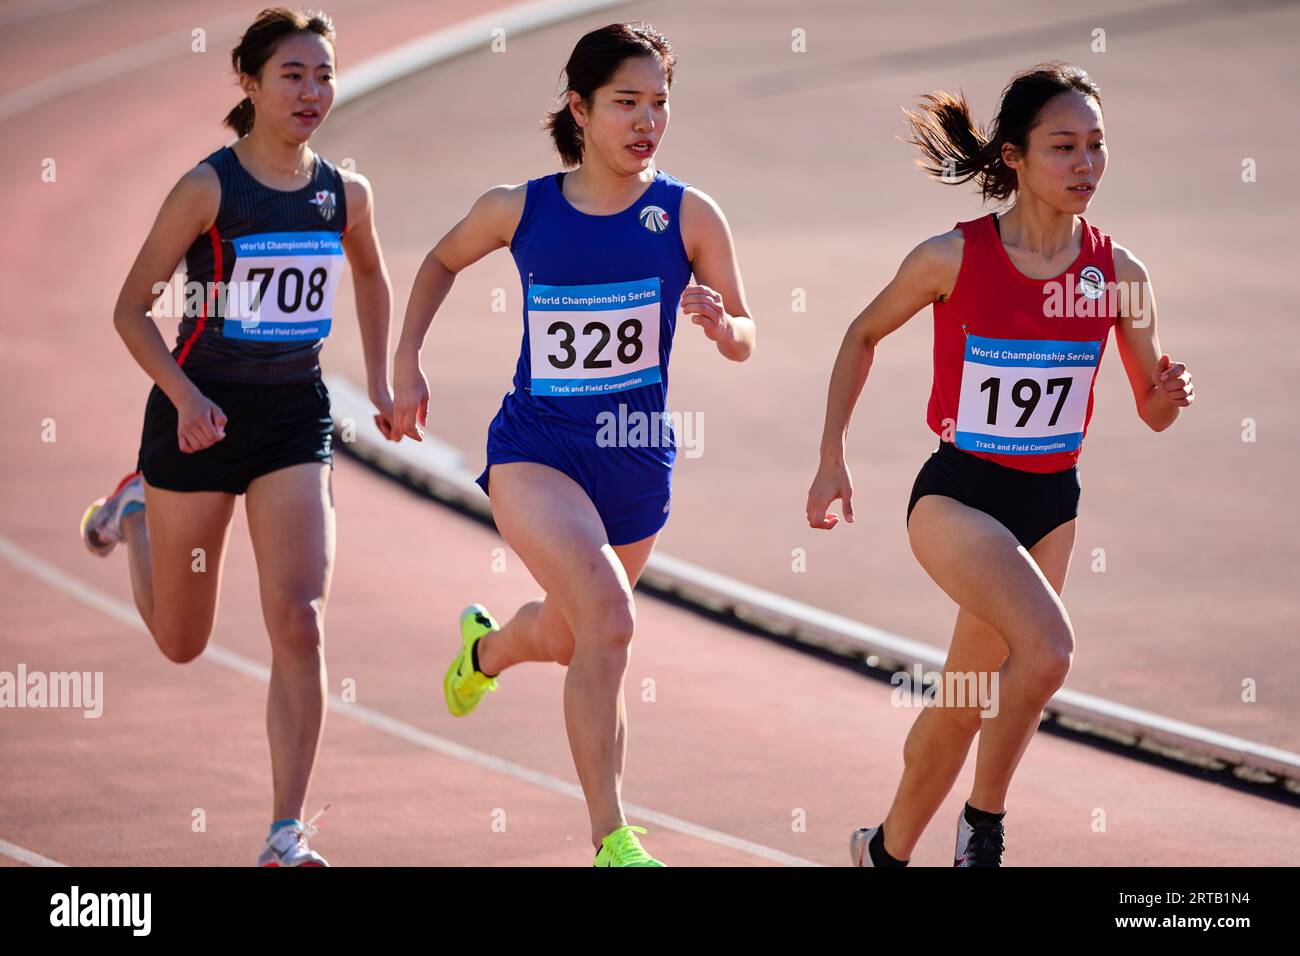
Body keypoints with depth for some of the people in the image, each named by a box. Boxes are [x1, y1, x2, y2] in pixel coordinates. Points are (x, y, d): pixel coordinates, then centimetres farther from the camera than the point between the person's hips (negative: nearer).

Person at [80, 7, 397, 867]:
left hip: (295, 417, 2)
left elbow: (372, 278, 22)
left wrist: (381, 379, 14)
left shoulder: (346, 194, 0)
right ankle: (136, 513, 46)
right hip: (201, 417, -2)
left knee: (299, 622, -13)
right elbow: (132, 308, -9)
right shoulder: (209, 189, -13)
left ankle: (287, 837, -10)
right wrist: (186, 397, -23)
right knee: (181, 642, 13)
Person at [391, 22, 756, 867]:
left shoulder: (689, 215, -6)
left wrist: (720, 323, -22)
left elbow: (745, 343, 0)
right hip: (535, 450, -3)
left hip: (637, 462, 3)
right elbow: (443, 262, 17)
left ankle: (486, 648, 60)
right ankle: (611, 842, -20)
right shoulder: (519, 211, -5)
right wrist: (407, 361, 9)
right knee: (609, 617, -26)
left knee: (568, 641, 22)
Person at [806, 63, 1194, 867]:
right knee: (1047, 648, -27)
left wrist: (1168, 395, -18)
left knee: (964, 704, 13)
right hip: (958, 493, -4)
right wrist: (832, 459, 3)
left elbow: (1153, 411, 6)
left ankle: (888, 851, 36)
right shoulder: (953, 258, -13)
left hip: (1051, 504, 4)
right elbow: (865, 335, 4)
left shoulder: (1119, 273, -5)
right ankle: (984, 826, -8)